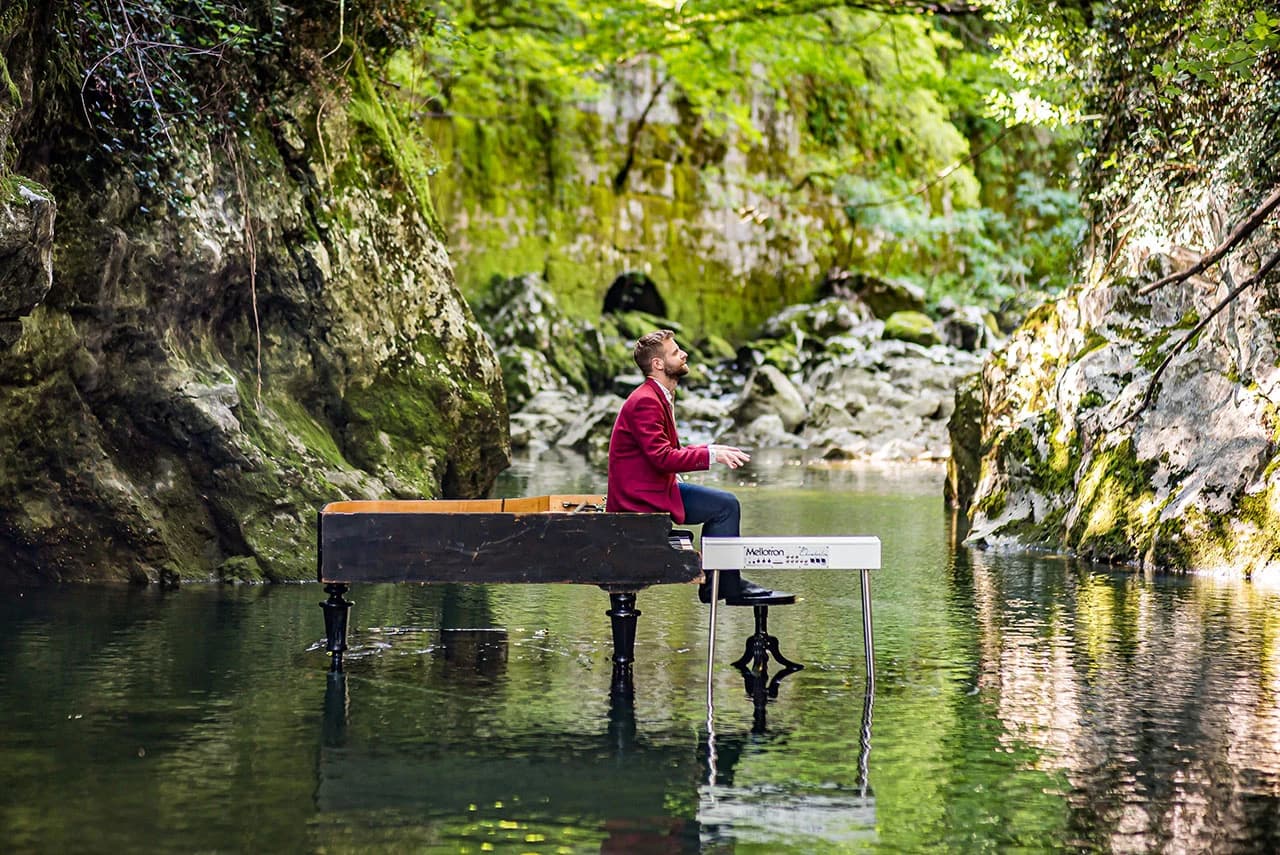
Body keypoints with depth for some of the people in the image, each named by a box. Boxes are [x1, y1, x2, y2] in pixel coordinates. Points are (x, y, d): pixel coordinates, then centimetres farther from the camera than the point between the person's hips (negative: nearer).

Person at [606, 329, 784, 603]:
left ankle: (716, 583, 10)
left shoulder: (658, 396, 14)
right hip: (641, 494, -11)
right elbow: (663, 457, -25)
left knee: (726, 504, 11)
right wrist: (710, 454, -20)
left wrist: (711, 450, 4)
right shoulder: (645, 401, -19)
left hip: (654, 486, 11)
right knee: (725, 505, -12)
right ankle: (725, 585, -4)